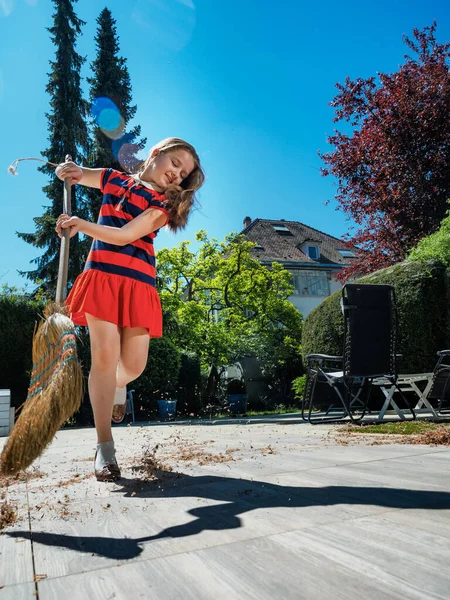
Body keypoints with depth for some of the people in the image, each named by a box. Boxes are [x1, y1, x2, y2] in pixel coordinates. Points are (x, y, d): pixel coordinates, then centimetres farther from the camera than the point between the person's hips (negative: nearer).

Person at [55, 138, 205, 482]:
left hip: (139, 285, 0)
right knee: (105, 355, -12)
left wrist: (81, 225, -18)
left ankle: (116, 385, 36)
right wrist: (73, 171, 5)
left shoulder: (165, 204, 7)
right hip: (102, 276, 0)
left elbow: (125, 236, -9)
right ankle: (105, 448, -5)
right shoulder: (113, 179, 15)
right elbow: (72, 176, 29)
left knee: (134, 364, -4)